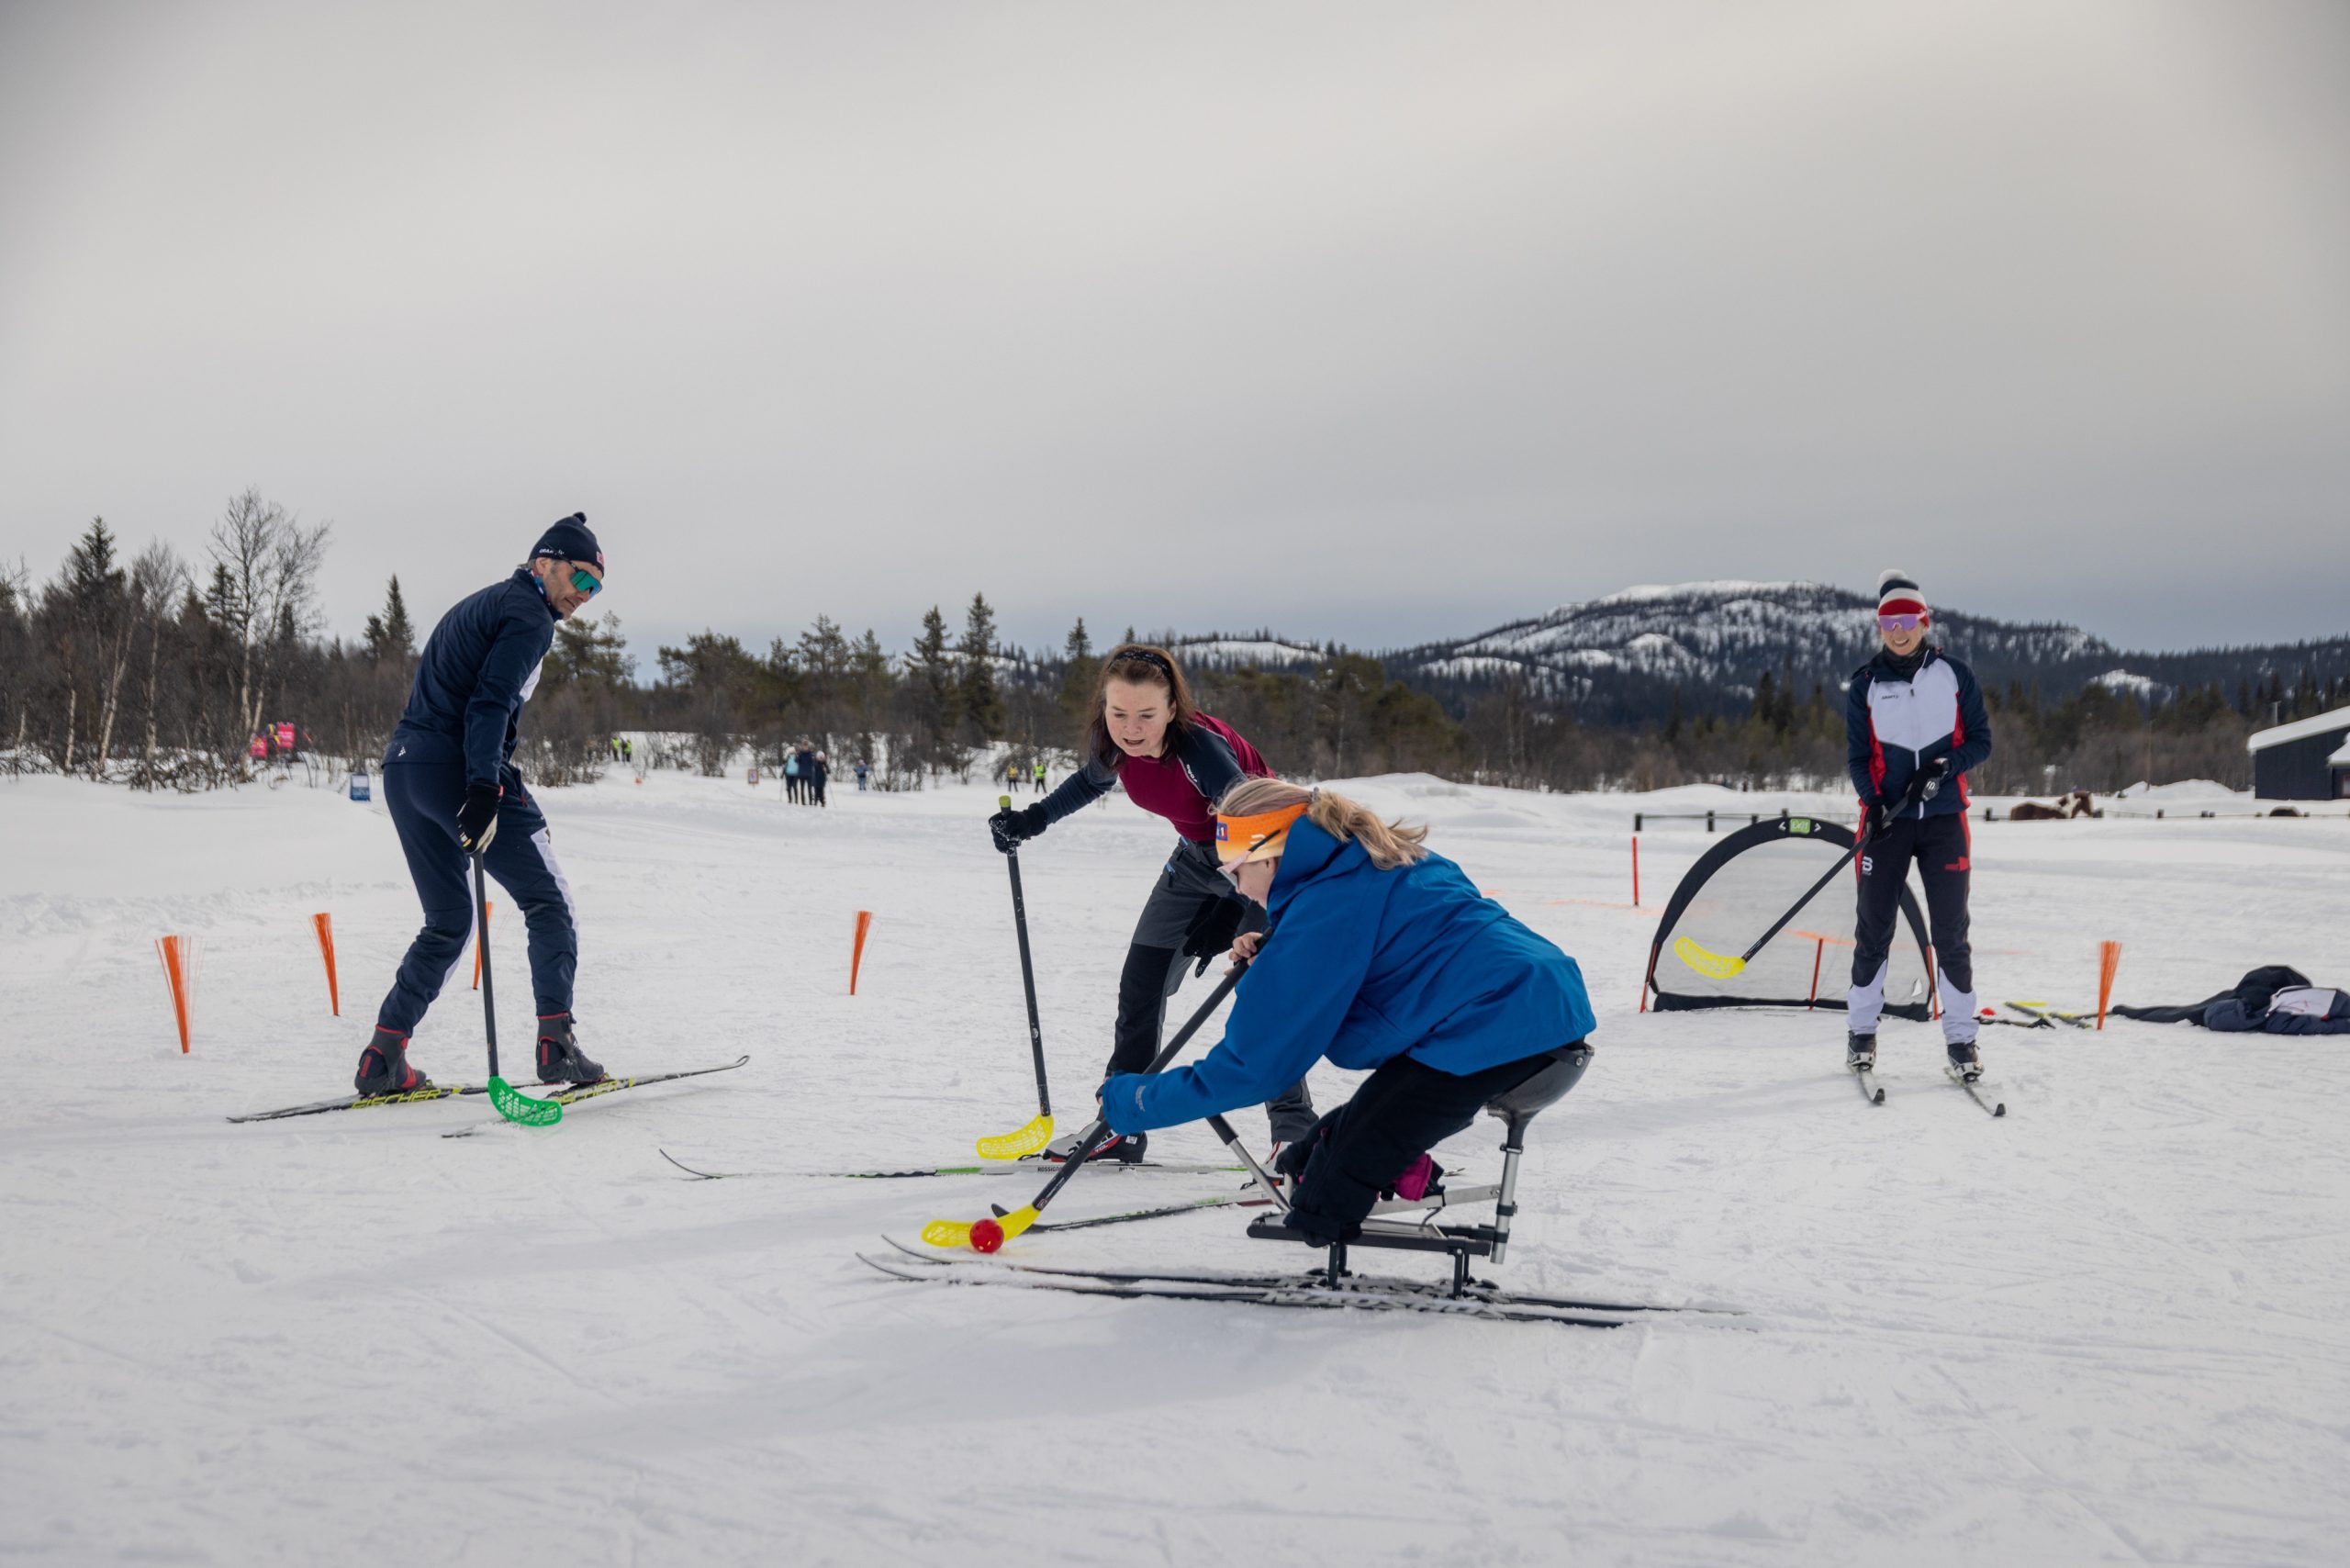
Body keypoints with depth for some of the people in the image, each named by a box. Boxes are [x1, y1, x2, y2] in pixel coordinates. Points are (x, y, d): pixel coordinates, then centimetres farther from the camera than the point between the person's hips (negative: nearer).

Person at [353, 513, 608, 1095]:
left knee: (448, 924, 16)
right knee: (548, 902, 0)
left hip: (404, 768, 9)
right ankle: (556, 1046, -11)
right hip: (456, 769, -9)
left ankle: (382, 1059, 9)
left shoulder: (481, 604, 24)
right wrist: (484, 790, -27)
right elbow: (489, 703, -19)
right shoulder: (530, 616, -6)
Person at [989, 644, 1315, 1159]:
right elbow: (1092, 781, 8)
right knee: (1141, 981, 4)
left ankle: (1294, 1131, -5)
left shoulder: (1201, 745, -37)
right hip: (1199, 855, 7)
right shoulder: (1111, 744, -17)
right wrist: (1033, 819, 4)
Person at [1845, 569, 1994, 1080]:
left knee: (1950, 931, 0)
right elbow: (1858, 754, 5)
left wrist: (1943, 768, -14)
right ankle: (1861, 1029, 13)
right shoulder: (1865, 684, 4)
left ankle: (1961, 1037, 8)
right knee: (1874, 927, 1)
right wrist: (1871, 802, -12)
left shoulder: (1955, 676, 3)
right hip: (1888, 818, 0)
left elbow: (1980, 741, 4)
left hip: (1944, 818, 0)